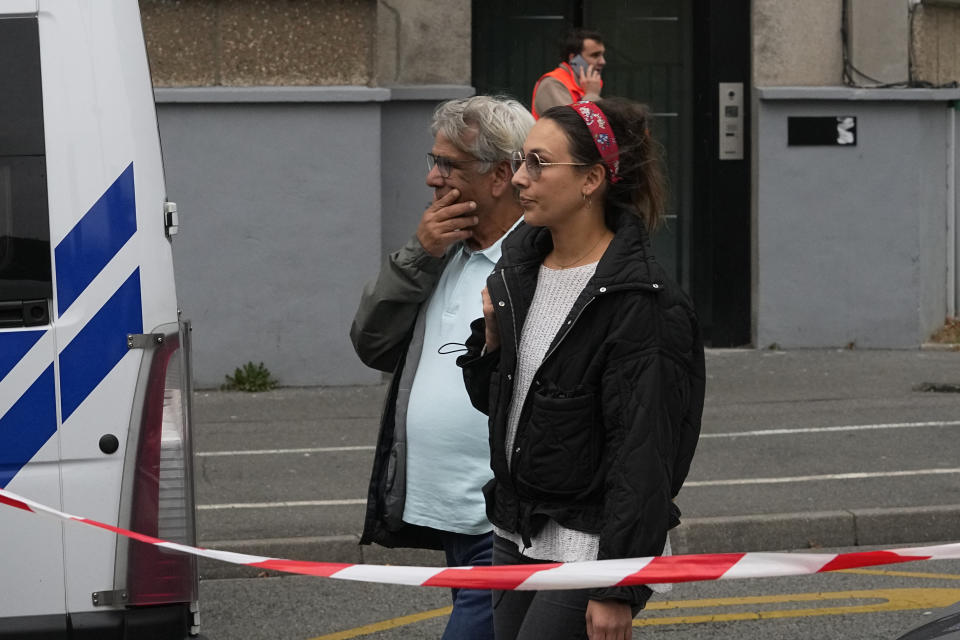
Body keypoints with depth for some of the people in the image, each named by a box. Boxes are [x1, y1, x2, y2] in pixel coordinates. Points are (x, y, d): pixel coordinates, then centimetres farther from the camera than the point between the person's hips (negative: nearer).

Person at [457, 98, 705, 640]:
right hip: (517, 535, 8)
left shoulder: (642, 302, -17)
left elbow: (641, 453, -19)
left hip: (589, 544, -8)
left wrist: (618, 589, -21)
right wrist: (491, 338, -1)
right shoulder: (520, 262, 9)